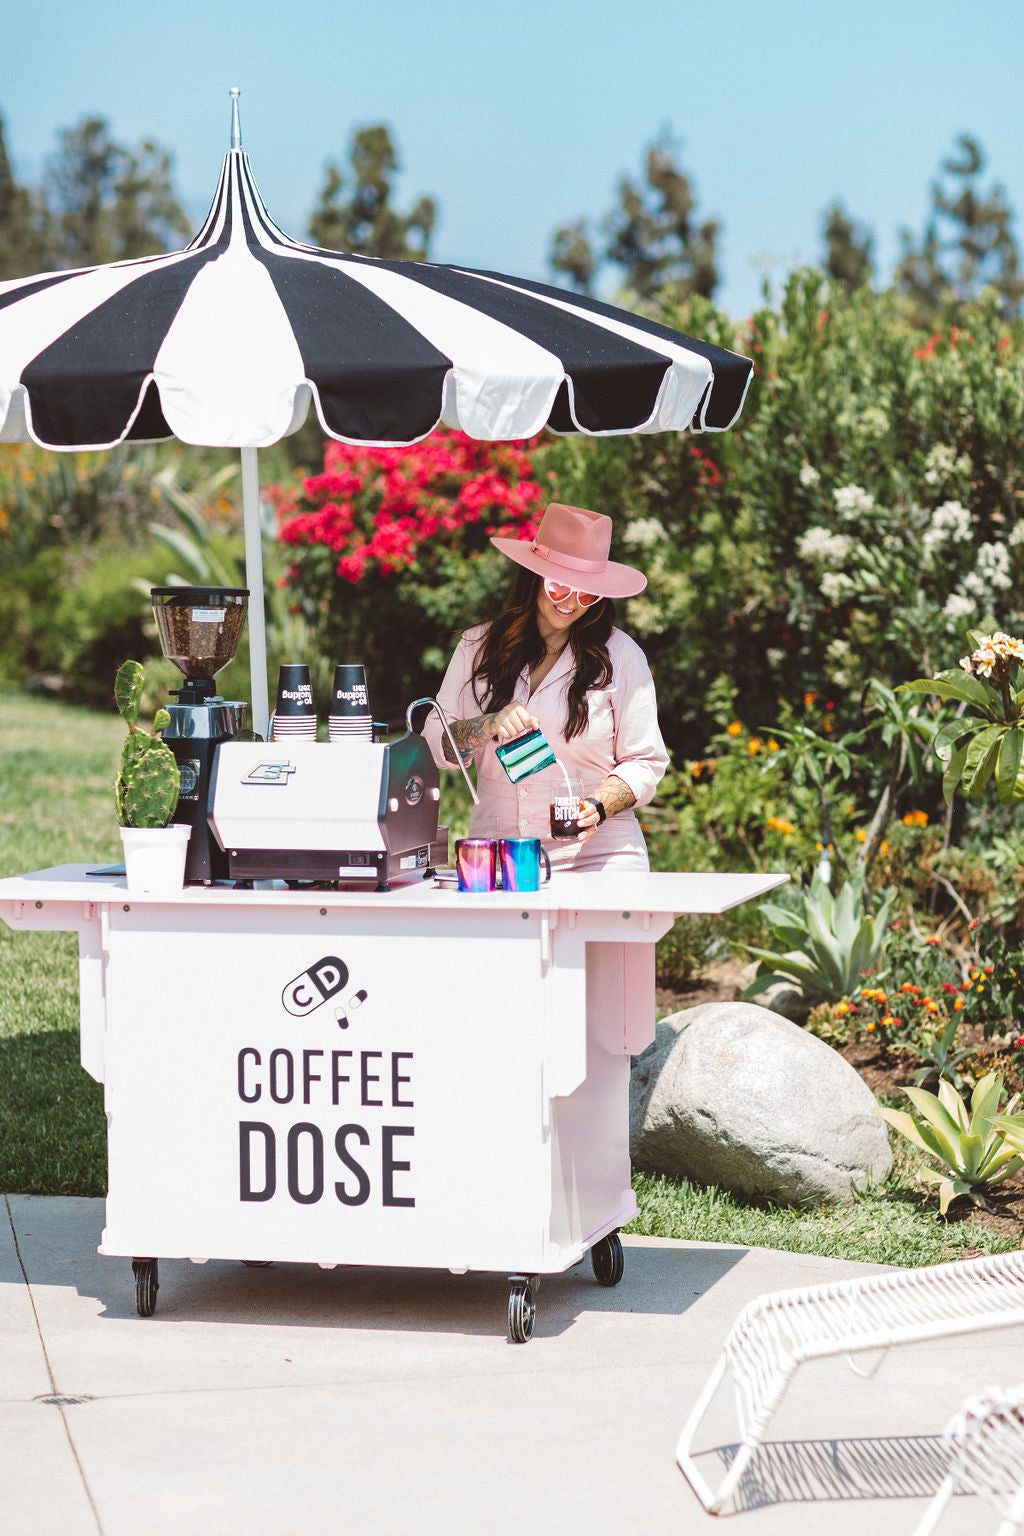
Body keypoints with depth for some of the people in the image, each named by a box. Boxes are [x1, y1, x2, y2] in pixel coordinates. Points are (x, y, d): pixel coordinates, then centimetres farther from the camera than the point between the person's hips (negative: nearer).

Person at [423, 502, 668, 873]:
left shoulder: (620, 655, 5)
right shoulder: (478, 647, 11)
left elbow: (644, 763, 6)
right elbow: (435, 746, 8)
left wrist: (597, 808, -12)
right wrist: (490, 726, -11)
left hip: (597, 853, -1)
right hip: (497, 853, 1)